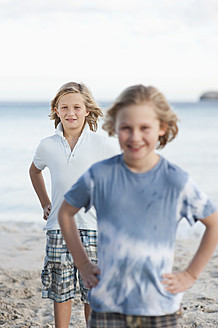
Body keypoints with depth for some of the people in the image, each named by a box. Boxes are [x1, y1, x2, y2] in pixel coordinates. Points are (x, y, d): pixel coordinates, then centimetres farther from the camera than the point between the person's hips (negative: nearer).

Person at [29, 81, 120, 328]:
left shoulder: (103, 144, -4)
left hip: (94, 227, -2)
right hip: (58, 228, 2)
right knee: (60, 291, 7)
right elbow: (34, 170, 25)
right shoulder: (48, 146, 3)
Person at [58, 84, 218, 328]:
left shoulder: (176, 181, -6)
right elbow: (65, 212, 12)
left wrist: (190, 274, 5)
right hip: (107, 304, 1)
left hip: (159, 308, -1)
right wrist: (83, 264, 9)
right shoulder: (100, 175, -3)